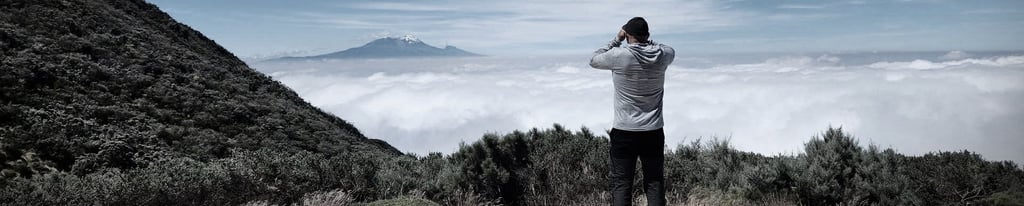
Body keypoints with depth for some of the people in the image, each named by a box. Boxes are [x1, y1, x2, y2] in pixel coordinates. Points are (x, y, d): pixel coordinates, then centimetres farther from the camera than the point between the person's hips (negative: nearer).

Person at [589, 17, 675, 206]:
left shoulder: (618, 56, -12)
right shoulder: (662, 55, -2)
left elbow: (594, 61, 7)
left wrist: (616, 41, 9)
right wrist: (647, 42, 19)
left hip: (624, 132, -3)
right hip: (653, 132, 3)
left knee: (621, 184, 2)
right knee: (655, 182, 9)